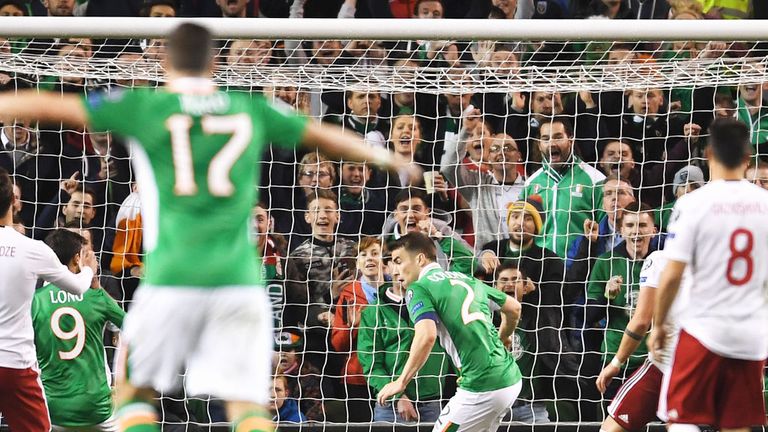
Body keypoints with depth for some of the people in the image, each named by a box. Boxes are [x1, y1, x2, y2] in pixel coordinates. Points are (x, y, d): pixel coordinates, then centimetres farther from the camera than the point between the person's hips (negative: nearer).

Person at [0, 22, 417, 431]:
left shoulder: (144, 107, 5)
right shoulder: (251, 110, 13)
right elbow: (324, 137, 26)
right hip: (240, 279, 2)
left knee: (135, 393, 14)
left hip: (172, 280, -2)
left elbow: (49, 107, 6)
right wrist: (385, 158, 42)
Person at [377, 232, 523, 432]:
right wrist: (502, 338, 46)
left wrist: (401, 382, -15)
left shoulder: (418, 289, -5)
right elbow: (513, 307, 28)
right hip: (511, 379, 8)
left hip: (482, 388, -8)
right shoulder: (465, 279, 18)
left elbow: (426, 336, -23)